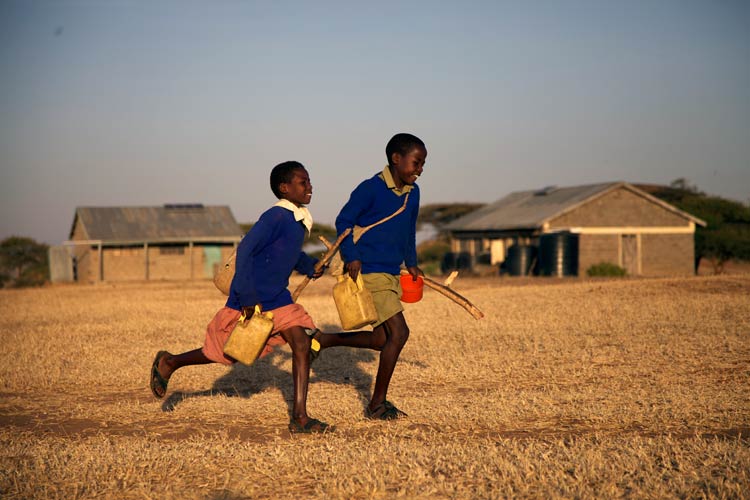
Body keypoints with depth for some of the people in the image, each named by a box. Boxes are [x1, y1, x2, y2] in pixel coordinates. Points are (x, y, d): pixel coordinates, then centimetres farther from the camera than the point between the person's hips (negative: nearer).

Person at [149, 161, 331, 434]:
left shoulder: (300, 221, 6)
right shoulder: (276, 217, -21)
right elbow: (245, 250, -27)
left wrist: (310, 266, 8)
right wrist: (248, 298, -27)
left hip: (278, 299, 7)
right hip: (248, 301, -7)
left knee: (302, 344, -10)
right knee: (227, 354, 10)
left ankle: (300, 416, -9)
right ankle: (168, 363, 34)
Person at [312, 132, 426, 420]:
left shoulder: (413, 193, 10)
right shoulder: (371, 188, -13)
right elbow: (343, 221, -9)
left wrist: (411, 263, 23)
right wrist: (351, 256, -19)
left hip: (392, 275, 9)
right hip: (369, 272, -9)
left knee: (381, 339, 10)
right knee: (399, 332, -14)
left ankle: (323, 341, 30)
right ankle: (377, 405, -3)